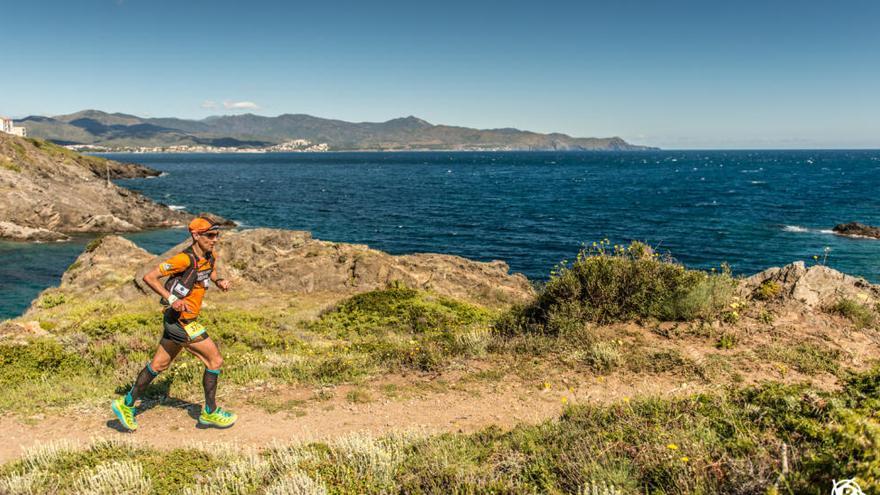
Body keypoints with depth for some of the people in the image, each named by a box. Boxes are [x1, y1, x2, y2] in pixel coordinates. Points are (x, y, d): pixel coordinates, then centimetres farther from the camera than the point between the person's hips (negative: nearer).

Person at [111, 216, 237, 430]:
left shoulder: (210, 257, 5)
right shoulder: (185, 259, -21)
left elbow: (210, 274, 26)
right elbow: (149, 277, -20)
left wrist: (220, 282, 3)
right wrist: (172, 299, -28)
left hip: (181, 320, 9)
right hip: (180, 320, -9)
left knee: (159, 365, 18)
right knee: (215, 360, -2)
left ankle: (126, 404, 31)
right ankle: (210, 412, 11)